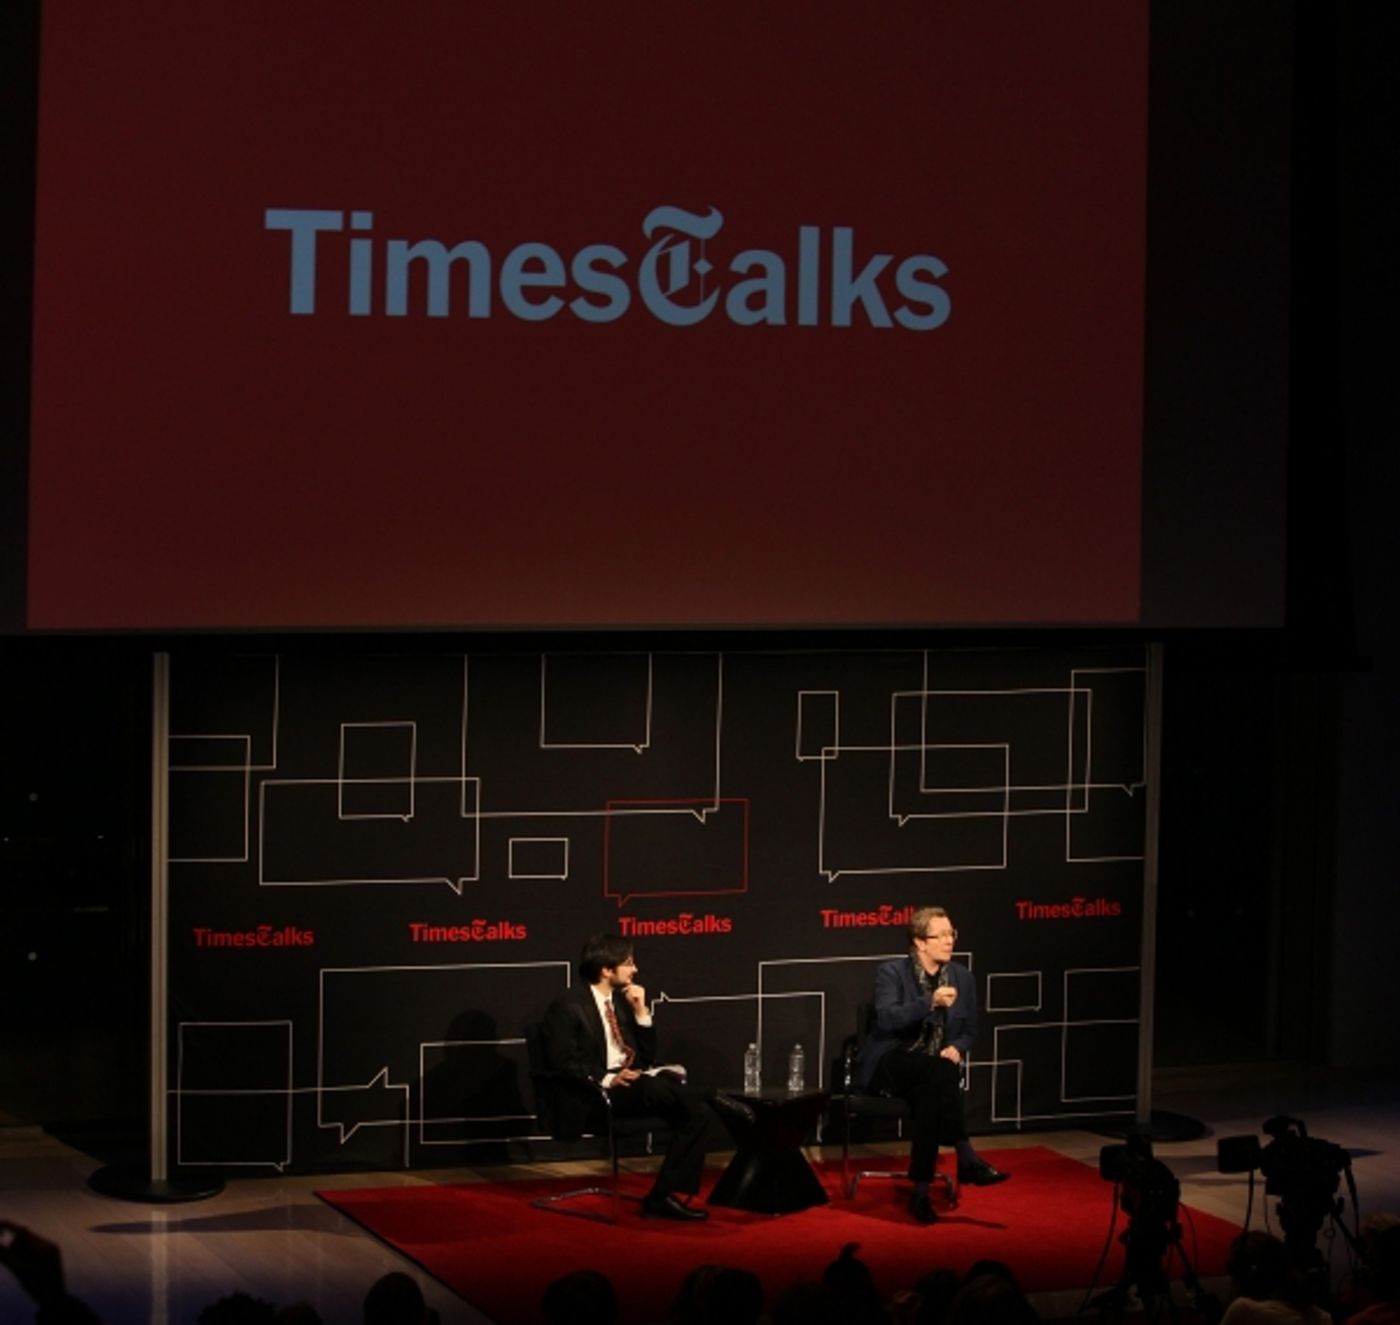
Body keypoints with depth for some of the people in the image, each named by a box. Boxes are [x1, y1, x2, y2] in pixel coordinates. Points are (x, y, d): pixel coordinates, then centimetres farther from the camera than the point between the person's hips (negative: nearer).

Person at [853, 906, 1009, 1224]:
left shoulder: (962, 977, 9)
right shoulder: (891, 972, -4)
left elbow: (969, 1031, 16)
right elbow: (886, 1019, -21)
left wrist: (957, 1049, -8)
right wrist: (930, 1002, -32)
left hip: (932, 1072, 4)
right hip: (889, 1064, -4)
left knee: (931, 1096, -36)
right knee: (940, 1072, -37)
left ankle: (921, 1192, -38)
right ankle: (967, 1160, -40)